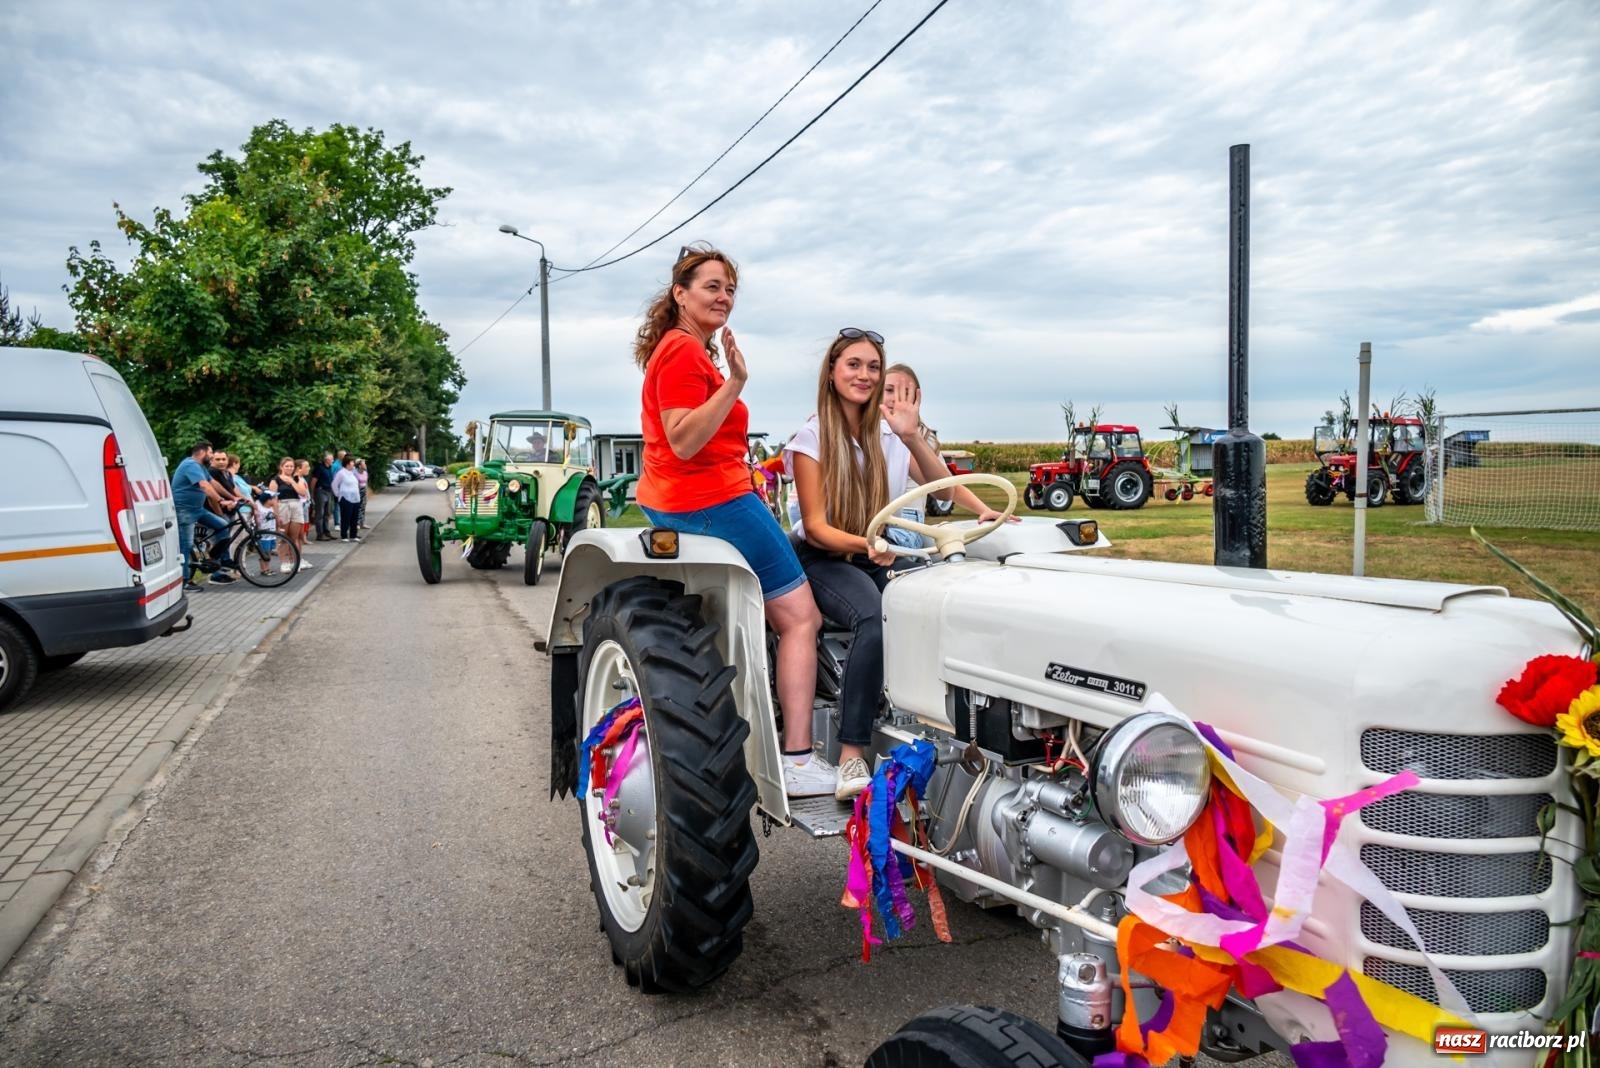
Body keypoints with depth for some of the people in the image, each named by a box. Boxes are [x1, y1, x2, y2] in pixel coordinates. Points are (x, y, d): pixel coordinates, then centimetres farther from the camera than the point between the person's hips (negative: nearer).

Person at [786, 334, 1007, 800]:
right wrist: (865, 544, -31)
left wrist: (982, 509, -24)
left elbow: (941, 483, -2)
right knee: (875, 619, -35)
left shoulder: (890, 432, 6)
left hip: (881, 558, 5)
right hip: (824, 559, -5)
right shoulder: (812, 438, -6)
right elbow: (815, 529, -13)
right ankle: (852, 757, -35)